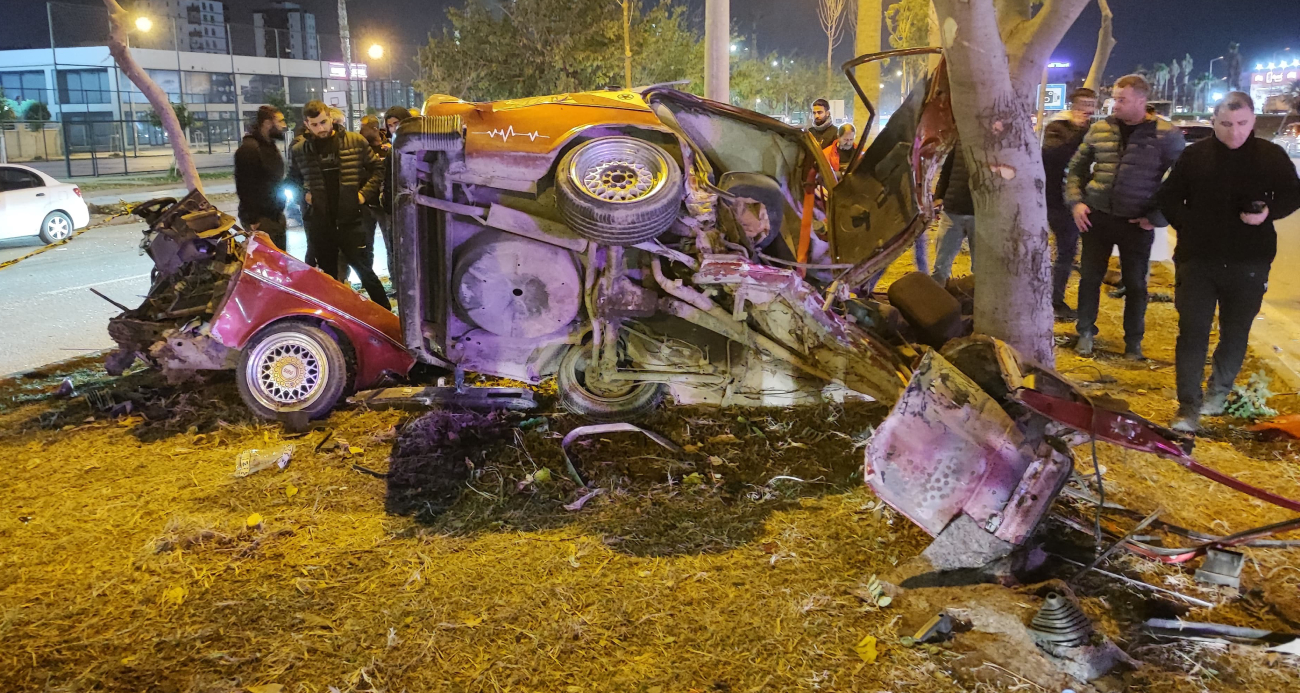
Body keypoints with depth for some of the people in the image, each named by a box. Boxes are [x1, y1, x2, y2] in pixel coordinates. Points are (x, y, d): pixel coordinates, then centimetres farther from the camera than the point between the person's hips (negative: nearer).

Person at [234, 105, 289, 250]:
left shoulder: (271, 146, 16)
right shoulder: (249, 148, -14)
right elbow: (245, 186, -19)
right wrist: (253, 221, -22)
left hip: (276, 216, 9)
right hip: (260, 219, -9)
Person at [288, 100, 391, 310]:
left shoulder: (356, 142, -2)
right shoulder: (298, 151, 2)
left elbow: (377, 168, 5)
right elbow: (292, 180, 18)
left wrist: (365, 192, -6)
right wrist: (303, 195, 0)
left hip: (351, 219, -2)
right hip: (319, 223, 2)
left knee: (366, 271, 2)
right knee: (328, 276, 14)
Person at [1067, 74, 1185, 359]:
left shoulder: (1167, 134, -7)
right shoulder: (1099, 129, 2)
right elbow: (1077, 167, 13)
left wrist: (1158, 217, -10)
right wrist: (1075, 201, 0)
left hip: (1137, 223, -2)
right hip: (1097, 217, 2)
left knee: (1135, 284, 6)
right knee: (1090, 277, 8)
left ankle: (1133, 341, 22)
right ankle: (1085, 332, 25)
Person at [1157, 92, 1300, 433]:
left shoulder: (1272, 156, 0)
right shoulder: (1194, 155, 1)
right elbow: (1169, 197, 10)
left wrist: (1268, 212, -11)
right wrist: (1188, 227, -2)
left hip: (1249, 264, 1)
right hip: (1197, 260, -1)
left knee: (1235, 332, 12)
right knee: (1192, 331, -3)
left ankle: (1218, 391, 32)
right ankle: (1189, 405, 1)